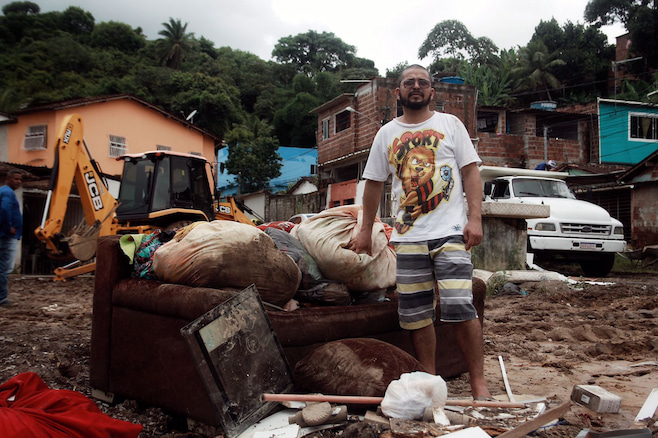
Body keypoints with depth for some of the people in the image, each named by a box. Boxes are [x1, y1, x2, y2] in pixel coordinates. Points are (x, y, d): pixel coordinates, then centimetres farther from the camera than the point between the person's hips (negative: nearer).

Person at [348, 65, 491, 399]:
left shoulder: (450, 124, 10)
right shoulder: (386, 134, 16)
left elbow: (471, 172, 4)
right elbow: (374, 183, 18)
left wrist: (475, 218, -7)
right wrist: (365, 230, 16)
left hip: (450, 233, -3)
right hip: (407, 237, 3)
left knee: (460, 308, -12)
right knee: (416, 314, 3)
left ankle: (478, 383, 1)